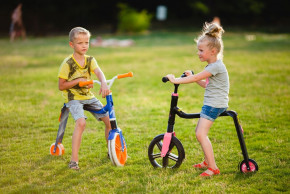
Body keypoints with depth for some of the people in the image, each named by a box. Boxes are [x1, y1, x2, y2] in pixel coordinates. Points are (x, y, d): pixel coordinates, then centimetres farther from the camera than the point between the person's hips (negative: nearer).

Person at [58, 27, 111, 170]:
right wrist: (77, 80, -21)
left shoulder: (90, 60, 2)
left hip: (88, 96, 5)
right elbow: (61, 86, -9)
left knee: (109, 119, -3)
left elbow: (99, 72, -19)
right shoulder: (68, 64, -11)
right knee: (81, 122, -30)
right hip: (73, 98, -5)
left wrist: (103, 83, -40)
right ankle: (74, 160, -26)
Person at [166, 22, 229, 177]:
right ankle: (207, 161, 32)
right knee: (199, 131, 18)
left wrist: (176, 80, -16)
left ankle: (213, 168, -15)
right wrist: (192, 77, 15)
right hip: (210, 104, 11)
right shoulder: (213, 66, 16)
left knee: (201, 134, -17)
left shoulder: (216, 66, -16)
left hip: (215, 104, -11)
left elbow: (196, 78, -20)